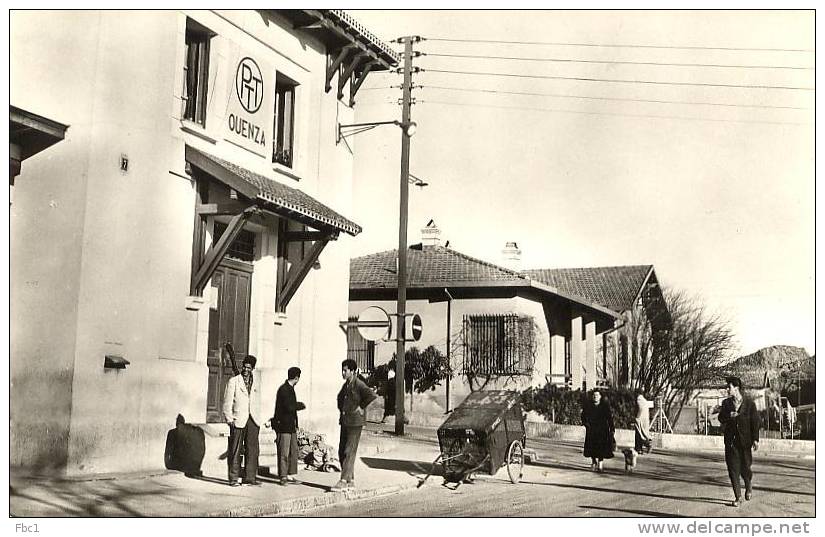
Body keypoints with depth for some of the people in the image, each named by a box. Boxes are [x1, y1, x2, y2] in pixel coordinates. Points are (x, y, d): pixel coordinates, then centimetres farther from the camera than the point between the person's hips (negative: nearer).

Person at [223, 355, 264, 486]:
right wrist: (229, 419, -7)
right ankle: (234, 479, 2)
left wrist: (258, 418, 12)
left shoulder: (255, 383, 16)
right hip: (238, 420, -4)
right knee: (235, 451, -3)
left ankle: (250, 477, 7)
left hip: (253, 421, 4)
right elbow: (227, 402, 0)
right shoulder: (233, 381, 3)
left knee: (252, 450, 2)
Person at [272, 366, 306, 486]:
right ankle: (283, 477, -1)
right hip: (283, 425, -9)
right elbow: (289, 407, -21)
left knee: (294, 451, 8)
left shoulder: (290, 389, 17)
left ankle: (290, 476, 13)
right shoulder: (283, 389, -13)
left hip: (291, 426, 9)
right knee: (284, 452, -5)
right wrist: (301, 405, -4)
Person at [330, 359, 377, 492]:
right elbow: (340, 398, 33)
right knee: (342, 452, 9)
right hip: (345, 422, 9)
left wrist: (361, 407, -18)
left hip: (355, 423, -9)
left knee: (349, 452, -8)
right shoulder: (346, 385, 14)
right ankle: (351, 481, 16)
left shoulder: (359, 385, -13)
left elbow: (372, 396, -27)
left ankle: (343, 481, -7)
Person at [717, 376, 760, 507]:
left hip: (744, 441, -3)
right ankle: (738, 497, 7)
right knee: (733, 469, -1)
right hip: (731, 441, 3)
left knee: (744, 467, 3)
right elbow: (720, 418, 8)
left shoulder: (749, 403, -4)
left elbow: (755, 421, -4)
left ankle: (749, 485, 35)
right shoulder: (726, 403, 7)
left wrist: (755, 439, -9)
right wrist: (729, 416, -14)